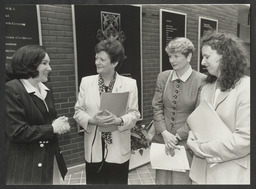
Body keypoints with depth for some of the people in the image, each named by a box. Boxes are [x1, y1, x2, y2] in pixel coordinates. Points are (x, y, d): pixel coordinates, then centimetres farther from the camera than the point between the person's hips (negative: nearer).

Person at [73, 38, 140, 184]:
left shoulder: (130, 83, -4)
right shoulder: (86, 82, 1)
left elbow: (134, 113, -4)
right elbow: (78, 111, 2)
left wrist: (119, 121, -23)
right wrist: (92, 120, -18)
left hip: (118, 150, -1)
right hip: (94, 149, 2)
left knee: (117, 183, 14)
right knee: (95, 182, 14)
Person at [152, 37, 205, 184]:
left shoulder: (201, 80, -9)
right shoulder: (163, 77, 2)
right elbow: (157, 107, 2)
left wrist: (177, 136, -11)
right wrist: (165, 133, -9)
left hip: (186, 142, -3)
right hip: (162, 139, 3)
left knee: (182, 179, 10)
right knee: (162, 179, 14)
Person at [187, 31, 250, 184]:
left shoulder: (246, 88, -15)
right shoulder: (207, 88, 6)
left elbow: (245, 138, -19)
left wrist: (204, 149, -15)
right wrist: (193, 140, -9)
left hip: (232, 174, -5)